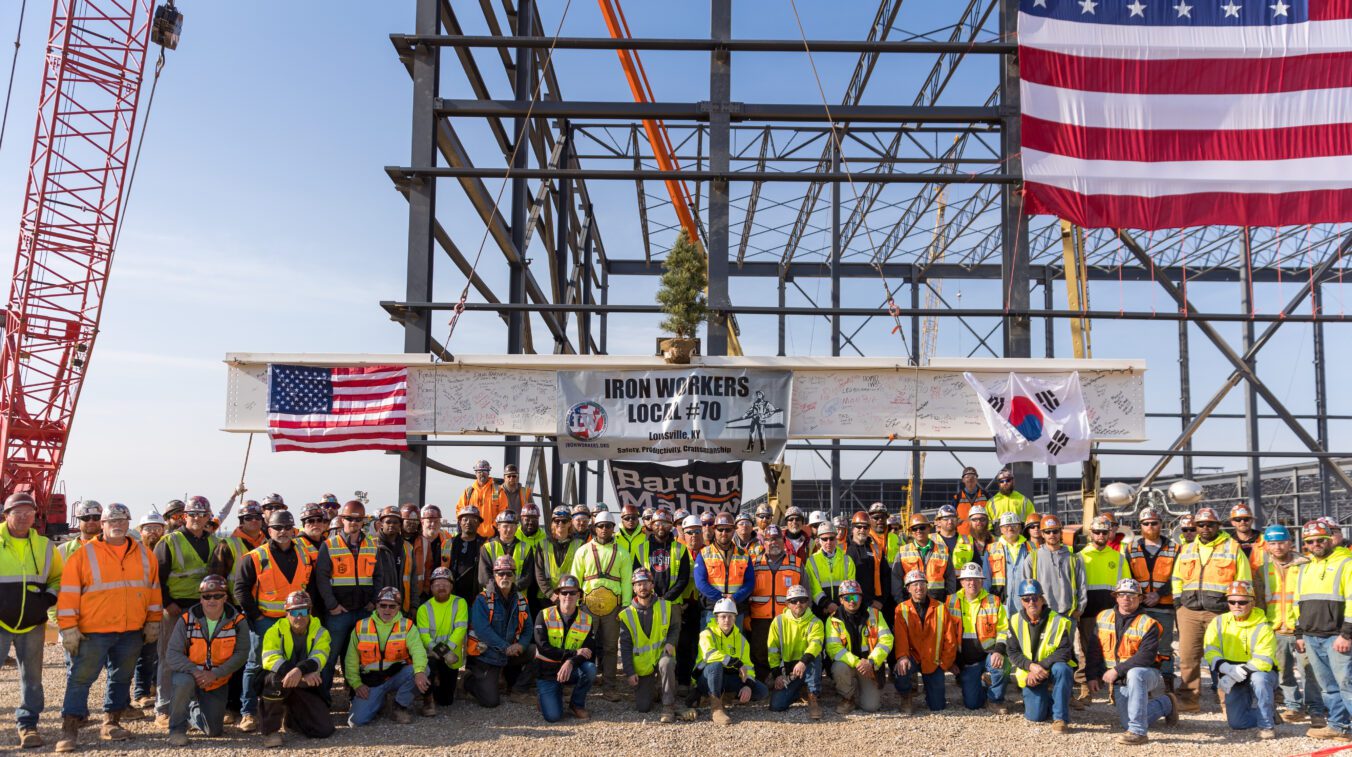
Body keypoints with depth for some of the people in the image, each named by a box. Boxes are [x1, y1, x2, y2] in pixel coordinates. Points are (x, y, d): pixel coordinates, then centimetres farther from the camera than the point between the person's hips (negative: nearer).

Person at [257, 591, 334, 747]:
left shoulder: (320, 632, -1)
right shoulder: (276, 631, -4)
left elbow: (319, 658, -20)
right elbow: (269, 659, -21)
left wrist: (300, 670, -43)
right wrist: (304, 674, -32)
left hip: (306, 687, 2)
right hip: (281, 687, -2)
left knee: (325, 729, -13)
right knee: (276, 679, -38)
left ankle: (291, 719, 20)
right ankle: (271, 730, -17)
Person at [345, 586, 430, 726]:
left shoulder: (406, 626, -3)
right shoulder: (361, 627, 2)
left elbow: (417, 649, -21)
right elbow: (351, 660, 8)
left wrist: (419, 671, -41)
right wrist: (356, 684, -3)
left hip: (397, 676, -1)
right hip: (371, 682, 1)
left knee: (422, 669, -30)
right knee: (358, 720, -19)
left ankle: (402, 705, -5)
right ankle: (378, 702, 17)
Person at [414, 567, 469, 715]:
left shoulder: (460, 603, -2)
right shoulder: (424, 608, 0)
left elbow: (460, 628, -13)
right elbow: (423, 634, -9)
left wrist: (448, 648, -27)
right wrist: (437, 649, -28)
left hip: (452, 657, 1)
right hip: (431, 654, -1)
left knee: (446, 701, 6)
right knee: (428, 664, -39)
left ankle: (442, 686, 43)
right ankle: (428, 701, -15)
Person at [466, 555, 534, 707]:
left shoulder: (520, 601, 4)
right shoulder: (483, 599, -14)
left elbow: (528, 628, 1)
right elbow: (482, 629, -25)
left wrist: (521, 644, -21)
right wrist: (506, 647, -29)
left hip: (511, 653, 5)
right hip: (485, 654, -5)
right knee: (491, 701, -11)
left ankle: (517, 689, 4)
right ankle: (472, 683, 23)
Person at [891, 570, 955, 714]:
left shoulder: (941, 608, 0)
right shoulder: (902, 609, -3)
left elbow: (950, 640, 3)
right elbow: (900, 636, -16)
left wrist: (945, 664, -2)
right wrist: (902, 656, -33)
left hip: (934, 662, 1)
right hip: (913, 657, -1)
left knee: (937, 706, -3)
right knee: (900, 670, -36)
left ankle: (932, 694, 36)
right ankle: (906, 699, -3)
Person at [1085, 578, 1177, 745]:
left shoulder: (1147, 624, -10)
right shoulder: (1102, 618, 6)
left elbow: (1146, 656, -21)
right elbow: (1093, 649, 9)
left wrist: (1118, 670, -24)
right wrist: (1092, 675, 2)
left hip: (1146, 674, -5)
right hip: (1119, 681, 5)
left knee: (1134, 674, -40)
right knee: (1127, 723, -8)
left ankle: (1138, 732, -36)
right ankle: (1165, 703, 23)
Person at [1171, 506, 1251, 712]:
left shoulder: (1233, 549, 4)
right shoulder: (1186, 550, 17)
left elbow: (1244, 583, 4)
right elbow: (1177, 581, 22)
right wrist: (1178, 604, 12)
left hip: (1220, 612, -4)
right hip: (1189, 612, 4)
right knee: (1188, 657, 1)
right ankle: (1189, 699, 7)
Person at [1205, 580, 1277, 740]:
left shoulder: (1262, 628, -14)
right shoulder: (1219, 623, -2)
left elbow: (1263, 661, -25)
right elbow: (1211, 652, -11)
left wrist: (1233, 678, -35)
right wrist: (1228, 669, -32)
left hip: (1260, 674, -3)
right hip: (1234, 682, 3)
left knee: (1259, 678, -38)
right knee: (1236, 722, -11)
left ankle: (1267, 725, -18)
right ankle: (1270, 712, 20)